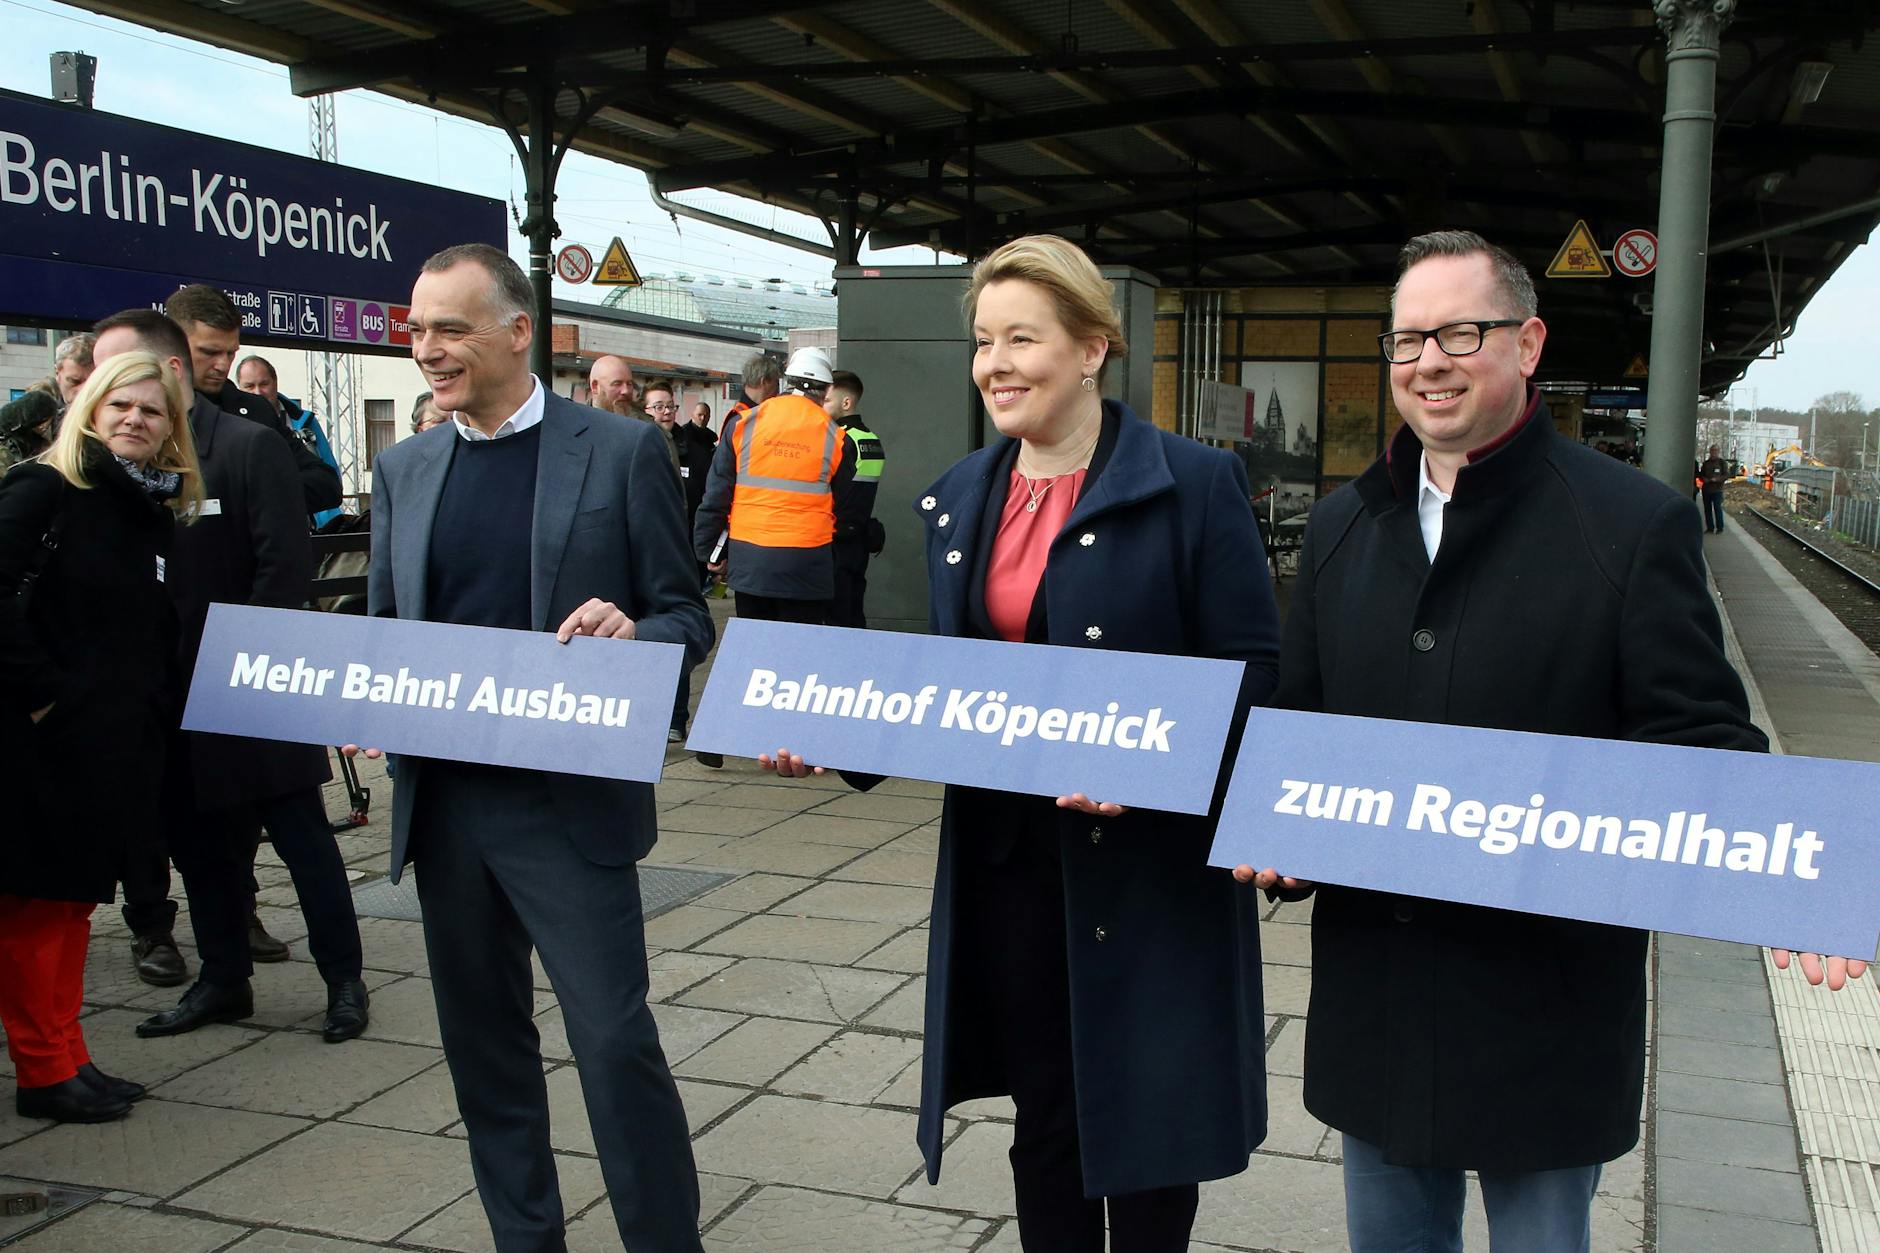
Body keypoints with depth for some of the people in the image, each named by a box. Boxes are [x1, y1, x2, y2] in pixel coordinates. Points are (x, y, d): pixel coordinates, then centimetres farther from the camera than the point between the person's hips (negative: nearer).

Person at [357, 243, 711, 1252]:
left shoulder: (621, 452, -3)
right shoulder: (404, 470, 11)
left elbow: (687, 619, -2)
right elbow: (382, 628, 16)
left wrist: (631, 634, -24)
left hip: (567, 800, -5)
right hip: (441, 799, 5)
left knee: (614, 1040, -6)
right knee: (481, 1040, 14)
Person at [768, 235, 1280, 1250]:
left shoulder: (1191, 483, -10)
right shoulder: (956, 499, 8)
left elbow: (1252, 668, -11)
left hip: (1146, 859, -5)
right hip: (1005, 853, 5)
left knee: (1143, 1116, 10)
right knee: (1042, 1110, 17)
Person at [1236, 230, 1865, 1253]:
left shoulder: (1637, 523, -8)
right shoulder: (1342, 526, 7)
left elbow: (1699, 743, -9)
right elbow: (1298, 721, 13)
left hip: (1547, 1003, -4)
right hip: (1374, 987, 5)